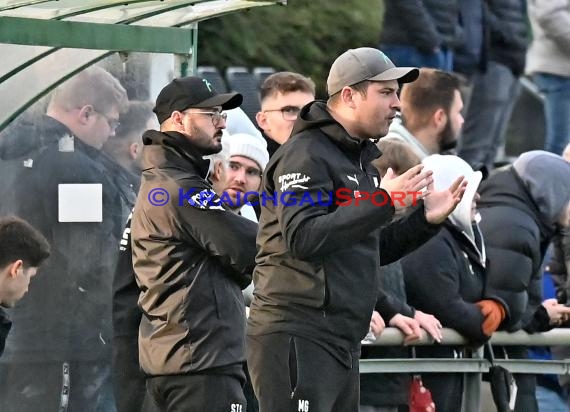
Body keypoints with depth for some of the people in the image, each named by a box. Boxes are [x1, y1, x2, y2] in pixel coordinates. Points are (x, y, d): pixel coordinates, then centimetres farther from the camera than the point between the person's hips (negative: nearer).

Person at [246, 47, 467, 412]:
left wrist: (426, 219, 9)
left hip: (341, 341, 10)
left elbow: (372, 251, 25)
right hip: (298, 339, -10)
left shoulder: (359, 160, 21)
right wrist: (382, 202, -23)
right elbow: (303, 238, -25)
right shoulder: (305, 155, -10)